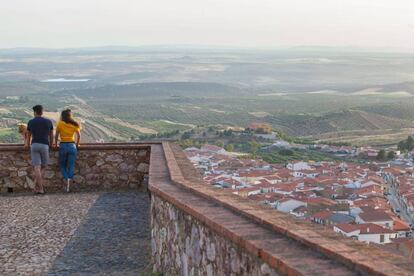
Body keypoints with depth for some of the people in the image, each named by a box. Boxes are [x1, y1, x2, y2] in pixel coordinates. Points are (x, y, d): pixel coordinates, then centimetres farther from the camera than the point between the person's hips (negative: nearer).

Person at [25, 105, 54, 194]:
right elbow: (51, 136, 19)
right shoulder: (48, 122, 7)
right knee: (43, 167, 13)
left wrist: (27, 144, 45)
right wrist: (51, 145, 38)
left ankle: (40, 188, -9)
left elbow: (28, 135, 25)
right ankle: (36, 186, 5)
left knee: (37, 167, -2)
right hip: (44, 146, -1)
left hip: (34, 145, 1)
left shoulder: (30, 122, 9)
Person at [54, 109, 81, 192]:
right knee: (71, 166, 4)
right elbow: (78, 135, -3)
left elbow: (56, 136, -1)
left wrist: (56, 144, 12)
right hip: (72, 145, 1)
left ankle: (66, 179, -11)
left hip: (63, 146, -1)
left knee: (62, 165, 12)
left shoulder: (60, 123, 0)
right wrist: (77, 144, 9)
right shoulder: (74, 124, 5)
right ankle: (69, 183, -8)